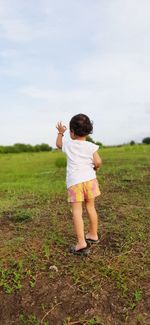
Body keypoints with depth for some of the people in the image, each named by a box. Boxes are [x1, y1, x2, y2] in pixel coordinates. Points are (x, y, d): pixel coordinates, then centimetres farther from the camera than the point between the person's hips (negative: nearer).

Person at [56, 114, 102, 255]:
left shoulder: (68, 144, 5)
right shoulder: (91, 146, 0)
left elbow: (58, 144, 26)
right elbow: (98, 162, -8)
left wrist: (60, 132, 41)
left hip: (74, 181, -2)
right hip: (89, 179, 2)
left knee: (77, 211, -2)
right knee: (91, 208, 16)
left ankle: (81, 243, -7)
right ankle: (93, 235, 31)